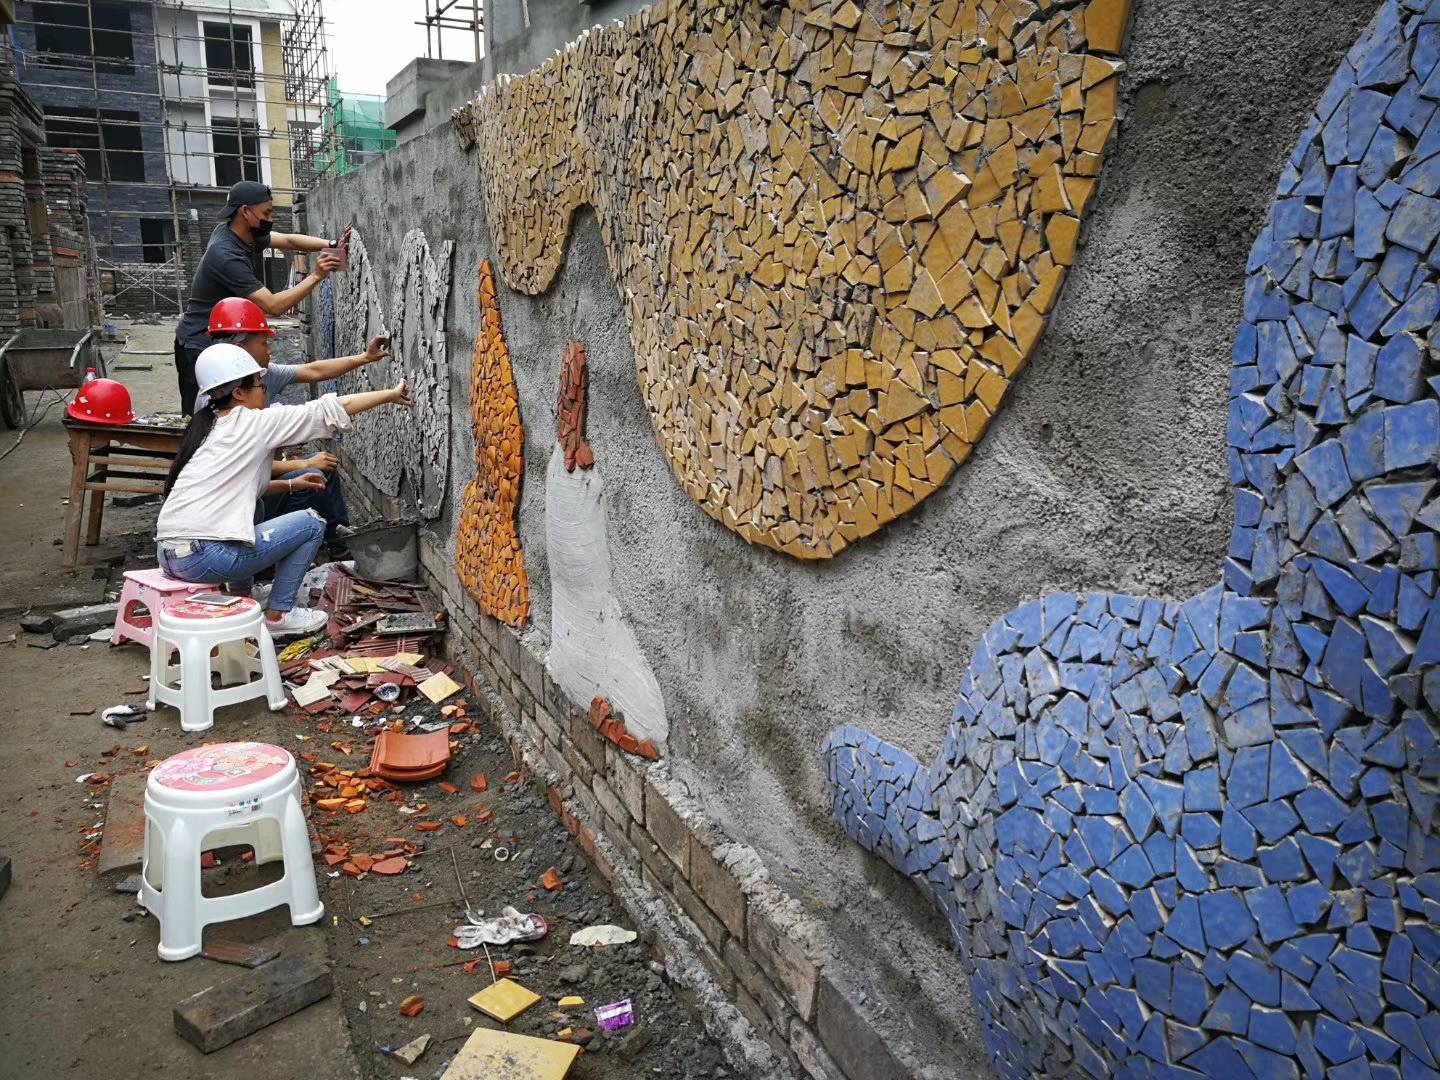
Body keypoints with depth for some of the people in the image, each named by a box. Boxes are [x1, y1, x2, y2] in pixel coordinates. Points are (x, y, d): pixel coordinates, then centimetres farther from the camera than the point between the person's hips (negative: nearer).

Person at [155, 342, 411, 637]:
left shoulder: (212, 428, 17)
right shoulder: (253, 423, -6)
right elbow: (330, 410, -6)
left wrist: (291, 484, 26)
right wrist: (390, 395, 0)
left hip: (169, 554, 9)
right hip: (202, 558, -9)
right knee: (311, 524, 3)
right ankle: (277, 615, 10)